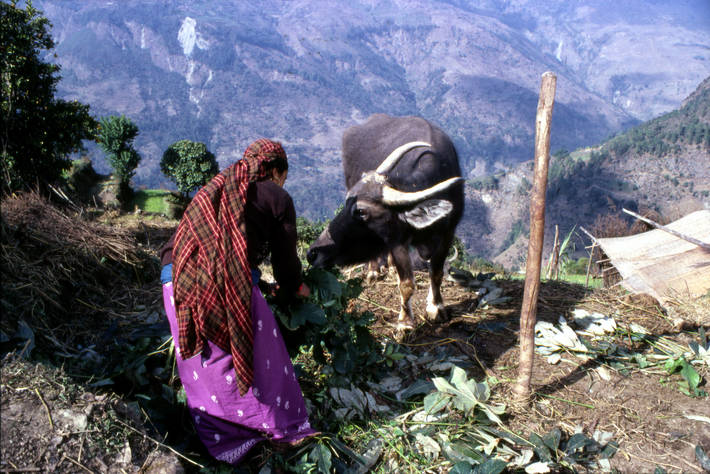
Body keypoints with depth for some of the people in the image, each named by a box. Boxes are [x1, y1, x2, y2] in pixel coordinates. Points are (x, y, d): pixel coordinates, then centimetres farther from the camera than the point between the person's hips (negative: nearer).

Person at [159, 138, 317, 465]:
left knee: (203, 368, 17)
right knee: (260, 359, 12)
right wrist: (293, 288, 36)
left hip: (176, 284, 6)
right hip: (230, 285, -5)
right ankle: (287, 430, 28)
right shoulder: (276, 197, 11)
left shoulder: (213, 190, 27)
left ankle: (224, 441, 30)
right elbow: (285, 256, 14)